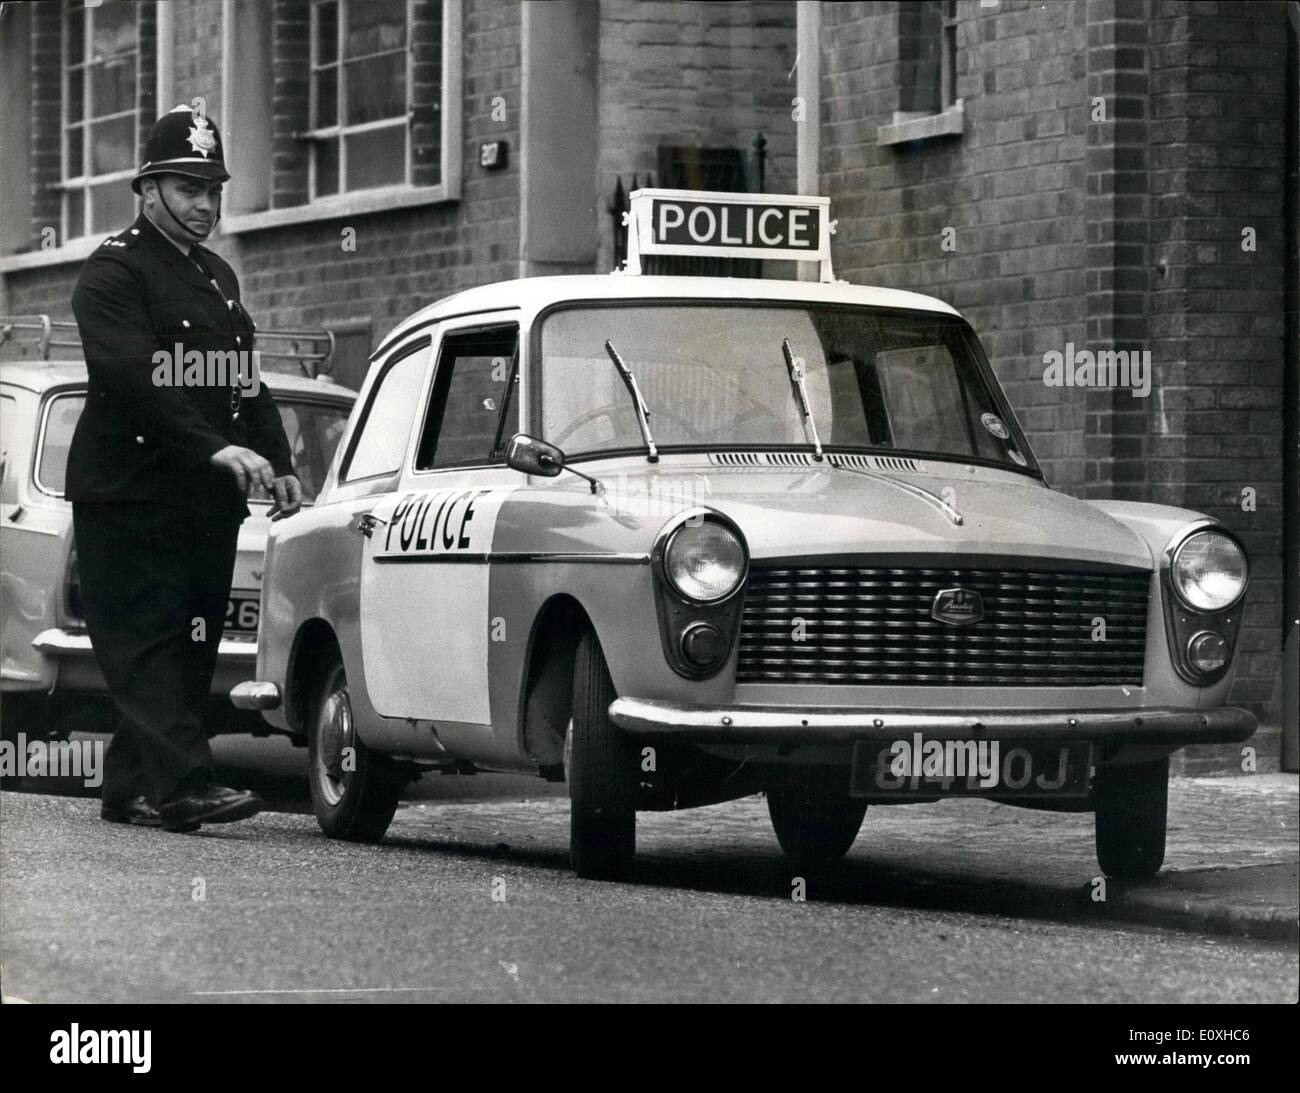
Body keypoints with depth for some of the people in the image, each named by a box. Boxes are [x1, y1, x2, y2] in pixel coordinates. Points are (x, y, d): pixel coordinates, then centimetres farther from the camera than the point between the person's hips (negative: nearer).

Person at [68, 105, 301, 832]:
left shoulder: (218, 278, 21)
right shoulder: (114, 272, -6)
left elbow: (247, 382, 23)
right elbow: (133, 378, -19)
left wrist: (278, 463, 8)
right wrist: (216, 448, -26)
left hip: (209, 499, 8)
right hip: (131, 493, -8)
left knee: (190, 649, 6)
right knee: (146, 642, -11)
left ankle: (131, 788, 12)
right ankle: (183, 783, -21)